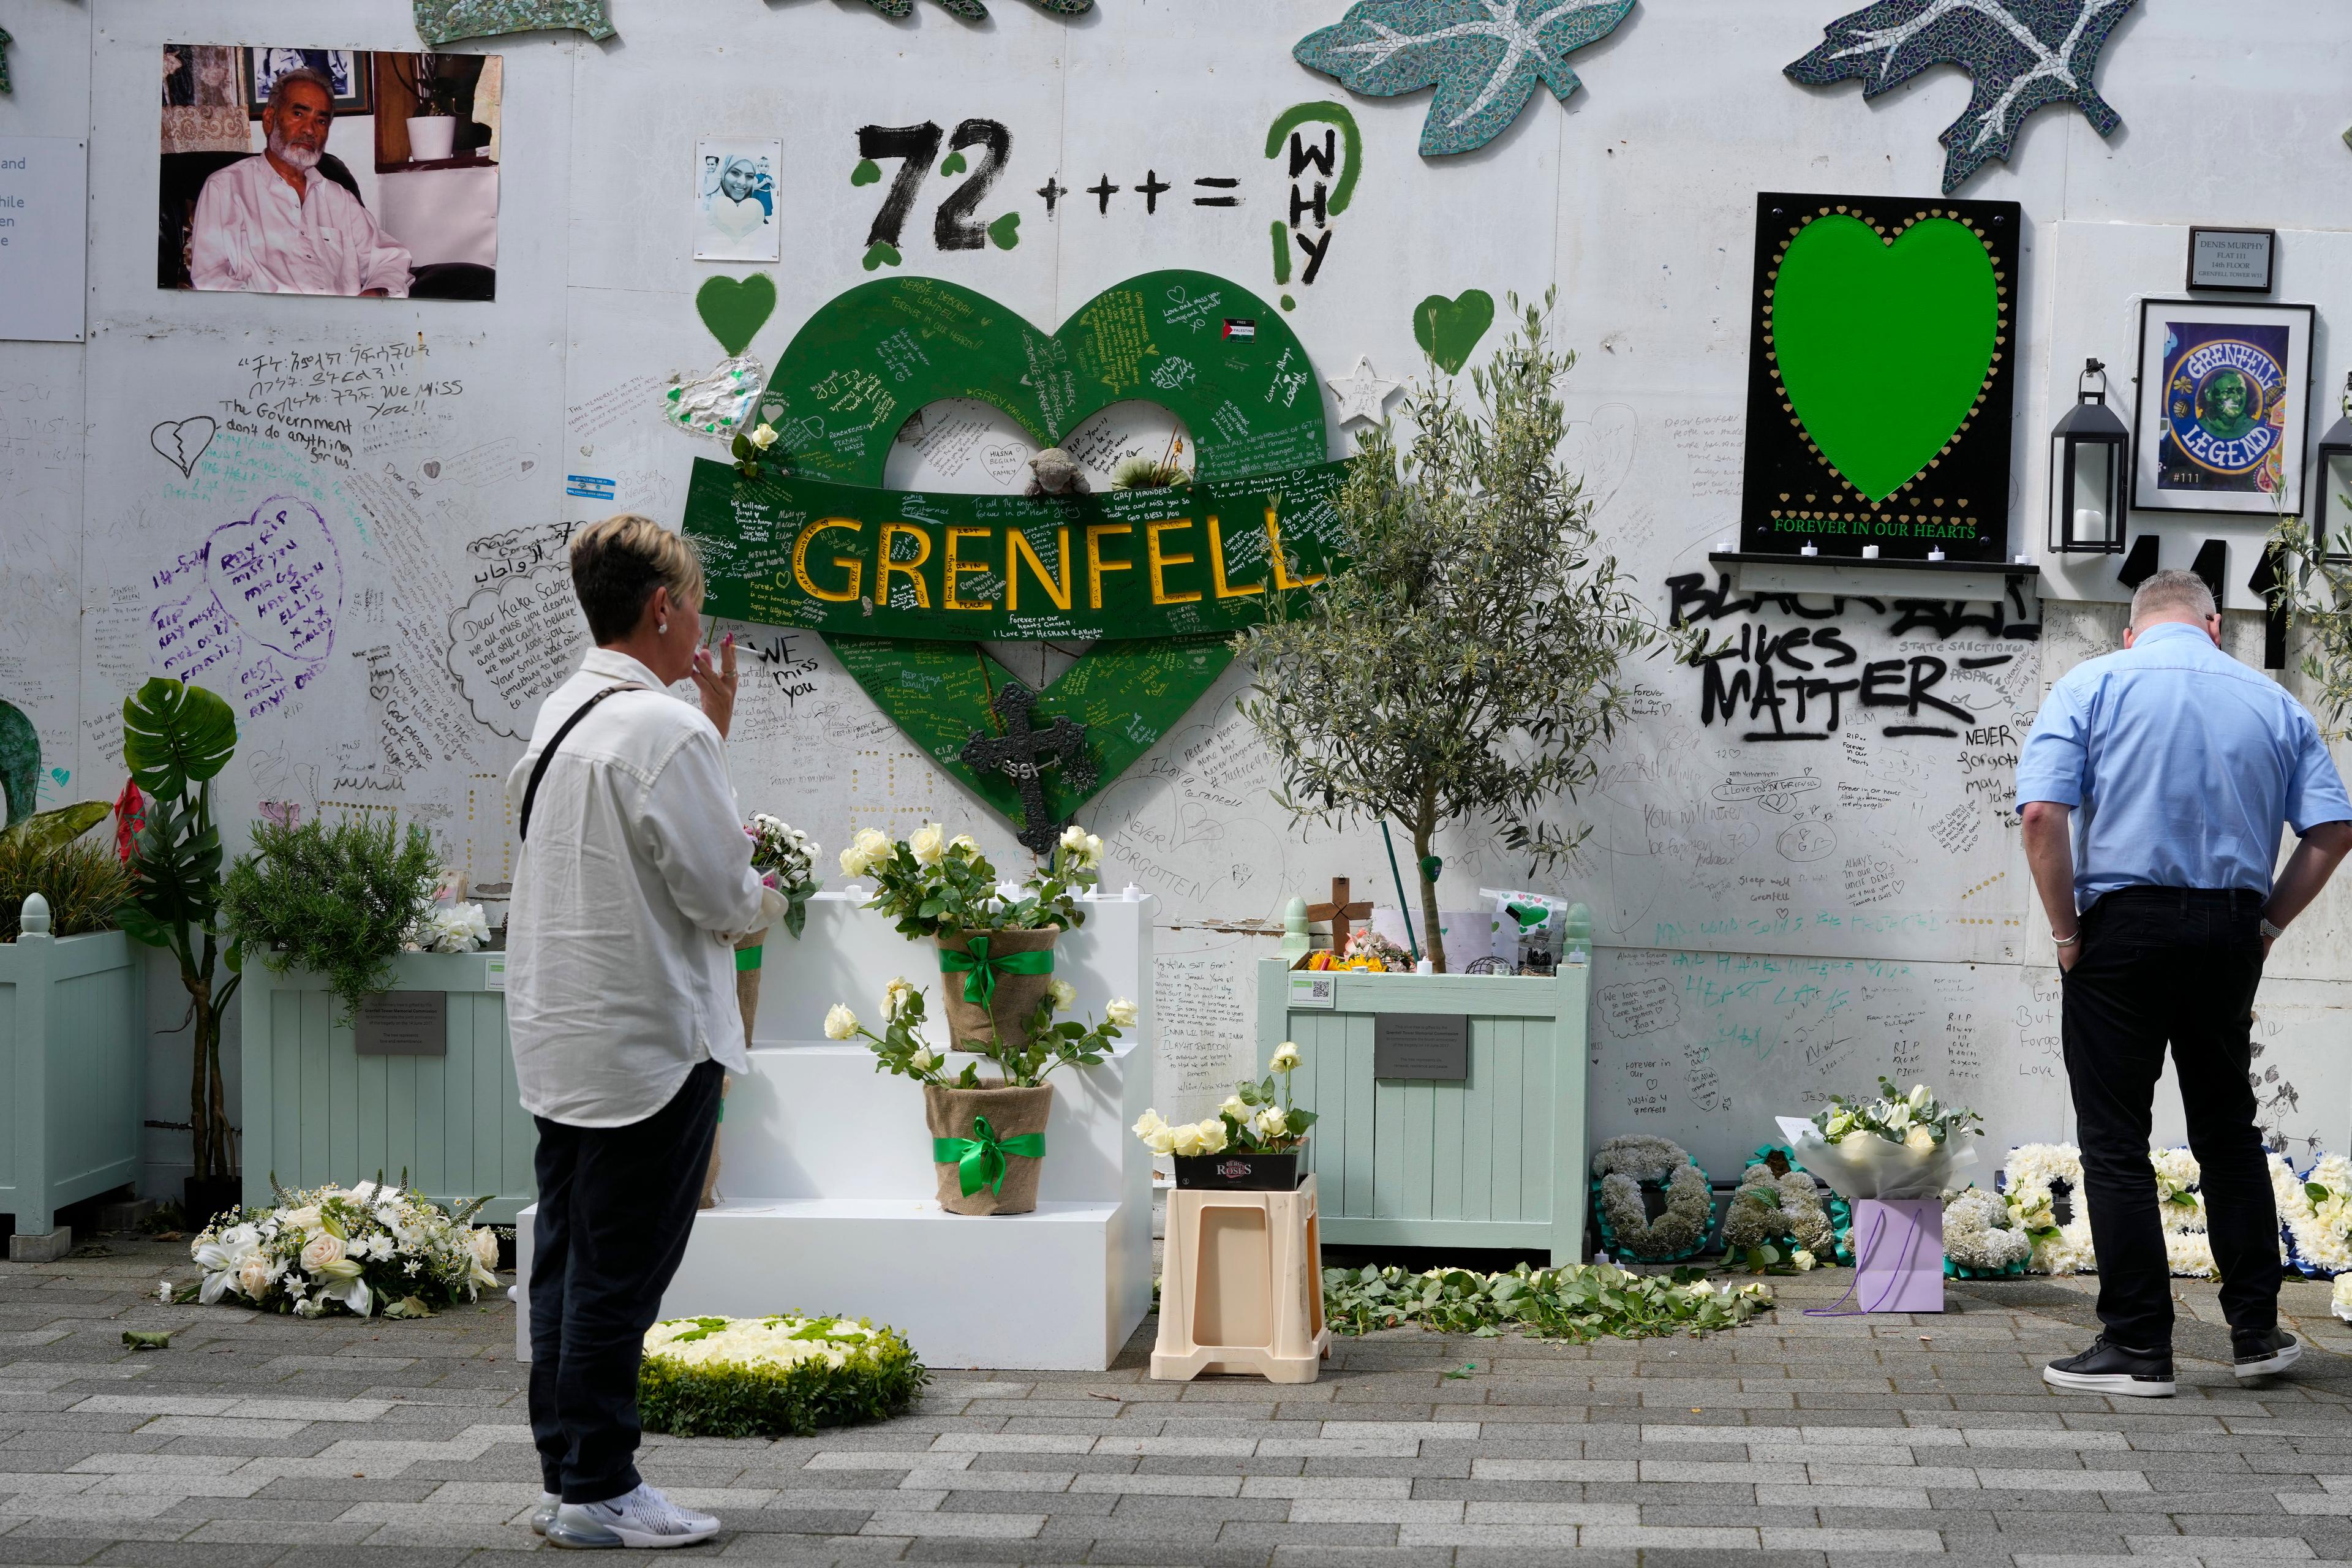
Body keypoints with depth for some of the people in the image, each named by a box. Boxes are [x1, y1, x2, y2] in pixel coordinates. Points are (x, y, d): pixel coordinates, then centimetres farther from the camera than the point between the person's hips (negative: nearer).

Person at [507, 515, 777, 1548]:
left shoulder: (560, 715, 11)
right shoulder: (664, 731, -17)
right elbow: (719, 892, -16)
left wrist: (716, 726, 19)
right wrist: (768, 901, 5)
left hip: (557, 1036, 9)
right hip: (648, 1041, -9)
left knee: (568, 1262, 13)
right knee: (619, 1270, -3)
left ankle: (564, 1475, 20)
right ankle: (597, 1492, 3)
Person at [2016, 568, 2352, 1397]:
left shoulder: (2092, 685, 0)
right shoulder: (2274, 702, 10)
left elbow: (2043, 814, -13)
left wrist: (2066, 931, -6)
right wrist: (2267, 924, 8)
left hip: (2124, 925, -3)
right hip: (2231, 934, 3)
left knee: (2116, 1143, 2)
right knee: (2229, 1131, 17)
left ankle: (2137, 1347, 1)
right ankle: (2256, 1331, 18)